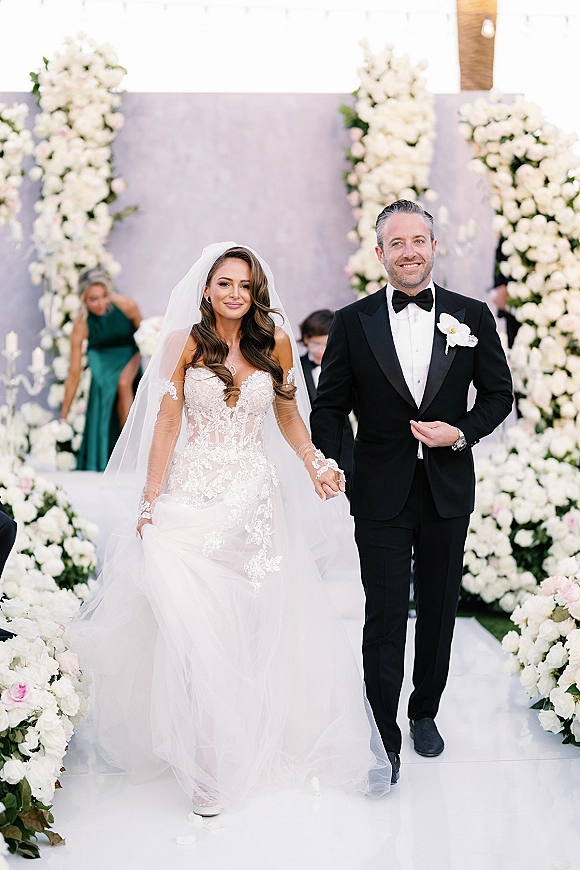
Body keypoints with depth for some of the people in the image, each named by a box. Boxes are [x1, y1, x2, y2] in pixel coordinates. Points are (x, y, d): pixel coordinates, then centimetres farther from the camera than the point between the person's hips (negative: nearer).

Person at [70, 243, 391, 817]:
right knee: (194, 623, -6)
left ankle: (262, 742, 22)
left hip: (255, 497, 2)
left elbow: (288, 416, 14)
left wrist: (315, 466, 0)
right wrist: (151, 499, -5)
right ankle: (207, 763, 5)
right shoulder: (184, 343, 0)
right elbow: (167, 423, -1)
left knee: (262, 621, 4)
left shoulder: (275, 343, 5)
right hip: (192, 495, -2)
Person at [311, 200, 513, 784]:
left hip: (448, 492, 2)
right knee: (384, 617, 0)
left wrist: (462, 432, -11)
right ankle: (384, 737, 13)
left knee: (438, 610, 16)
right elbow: (329, 407, 0)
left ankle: (426, 712, 37)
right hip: (381, 494, -2)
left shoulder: (472, 316, 2)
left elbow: (499, 394, 7)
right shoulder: (353, 322, -1)